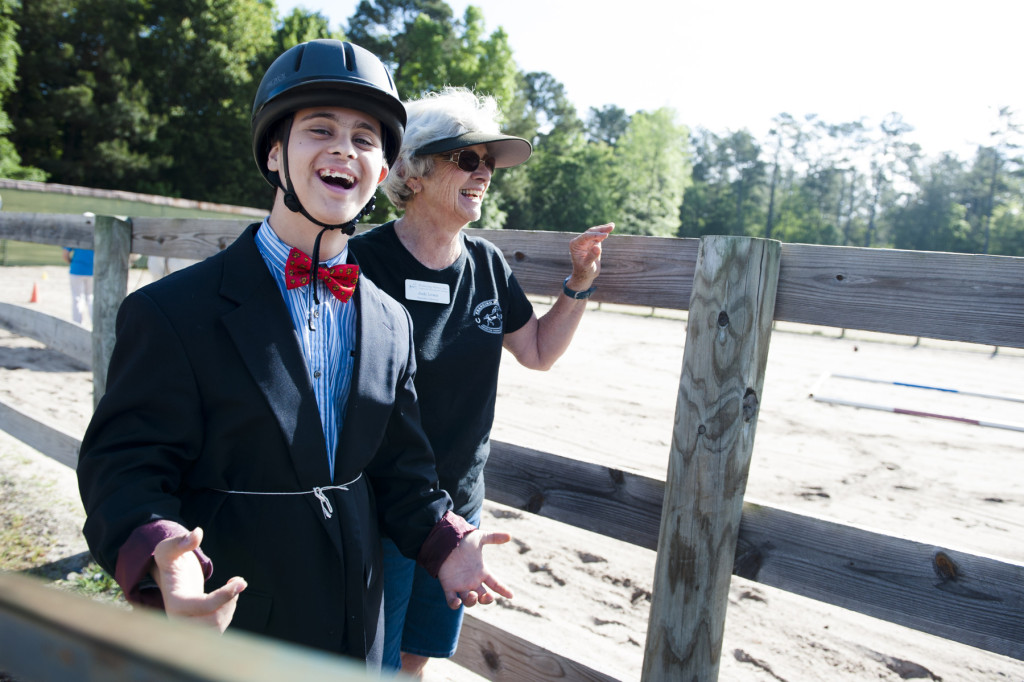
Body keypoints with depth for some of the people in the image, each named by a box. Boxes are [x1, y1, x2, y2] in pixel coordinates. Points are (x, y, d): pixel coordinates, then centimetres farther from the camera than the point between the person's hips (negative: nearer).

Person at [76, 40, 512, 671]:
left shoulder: (392, 325, 2)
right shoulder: (171, 312, -13)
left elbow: (398, 466, 7)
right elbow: (125, 465, -14)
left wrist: (443, 542, -8)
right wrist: (160, 559, -32)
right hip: (222, 627, -4)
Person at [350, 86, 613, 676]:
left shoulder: (487, 264, 1)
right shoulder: (364, 262, -17)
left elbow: (538, 351, 13)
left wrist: (580, 284, 0)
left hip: (460, 504, 6)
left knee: (420, 657, 23)